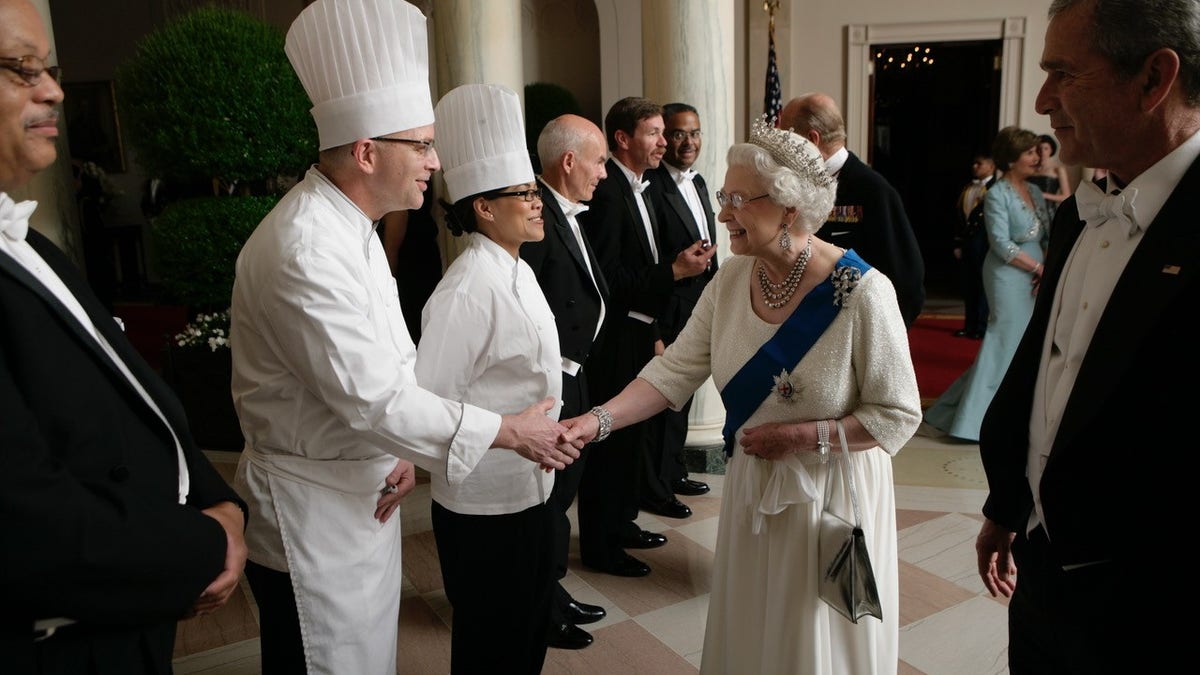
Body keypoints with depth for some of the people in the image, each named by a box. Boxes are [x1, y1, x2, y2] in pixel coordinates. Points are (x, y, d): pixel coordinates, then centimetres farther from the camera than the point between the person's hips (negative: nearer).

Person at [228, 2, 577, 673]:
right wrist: (510, 432, -19)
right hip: (314, 510, -9)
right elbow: (372, 396, -28)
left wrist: (402, 449, -3)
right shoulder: (304, 250, -27)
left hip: (362, 494, 9)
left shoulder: (351, 226, 7)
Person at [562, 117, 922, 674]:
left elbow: (897, 417, -15)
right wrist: (599, 420, -19)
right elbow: (676, 369, -8)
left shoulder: (861, 292, -21)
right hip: (751, 490, 5)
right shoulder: (733, 278, -5)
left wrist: (804, 434, -22)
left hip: (829, 495, -4)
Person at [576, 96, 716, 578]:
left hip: (639, 334, 9)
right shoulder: (607, 193, -18)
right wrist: (674, 271, -21)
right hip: (614, 340, -9)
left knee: (633, 435, 18)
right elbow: (608, 279, -23)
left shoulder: (641, 190, 13)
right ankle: (599, 546, 15)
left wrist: (668, 298, 14)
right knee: (609, 439, 1)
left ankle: (622, 524, 33)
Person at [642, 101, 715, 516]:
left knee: (682, 395, 20)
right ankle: (653, 489, 17)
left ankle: (673, 473, 36)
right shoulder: (650, 187, -17)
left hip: (698, 311, 9)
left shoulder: (698, 183, 12)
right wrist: (681, 264, -28)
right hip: (666, 314, -9)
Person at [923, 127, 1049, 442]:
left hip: (1035, 278, 8)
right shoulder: (997, 195, -10)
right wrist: (1038, 268, -11)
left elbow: (1047, 237, 11)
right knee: (1008, 340, -5)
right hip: (1008, 277, -7)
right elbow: (1002, 245, -16)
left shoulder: (1035, 192, 12)